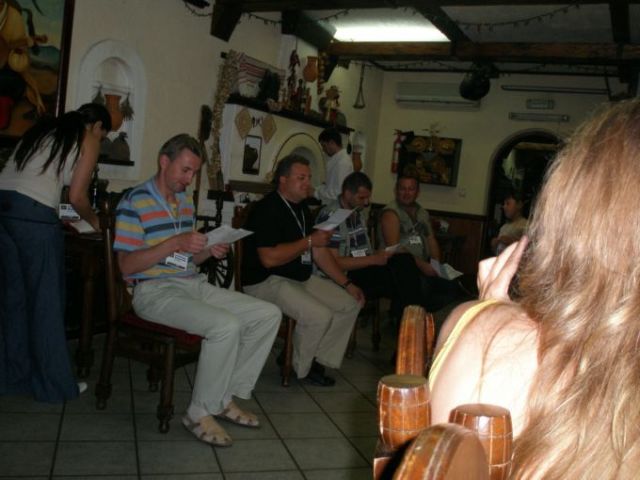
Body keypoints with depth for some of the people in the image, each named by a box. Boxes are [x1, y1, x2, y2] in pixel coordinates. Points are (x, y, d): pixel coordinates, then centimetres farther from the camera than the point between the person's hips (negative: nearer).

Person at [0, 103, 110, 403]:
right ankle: (54, 384, 15)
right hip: (33, 215, -7)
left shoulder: (43, 128, 26)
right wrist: (95, 222, 20)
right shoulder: (89, 140, 7)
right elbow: (77, 197, 2)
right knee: (45, 301, 4)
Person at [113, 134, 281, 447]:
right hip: (154, 290, -8)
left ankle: (226, 397, 6)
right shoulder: (135, 202, -8)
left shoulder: (186, 201, 16)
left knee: (269, 315, -3)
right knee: (226, 325, -32)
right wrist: (174, 243, -23)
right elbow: (126, 266, -14)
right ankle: (200, 413, -11)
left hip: (193, 284, 8)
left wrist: (209, 251, -2)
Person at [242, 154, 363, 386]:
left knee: (351, 303, 1)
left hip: (302, 279, 10)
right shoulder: (267, 210, -17)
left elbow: (319, 252, 15)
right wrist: (309, 241, -19)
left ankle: (319, 360, 8)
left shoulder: (302, 209, 12)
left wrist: (347, 284, 8)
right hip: (267, 281, -9)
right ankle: (302, 369, 0)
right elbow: (269, 258, -27)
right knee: (319, 315, -28)